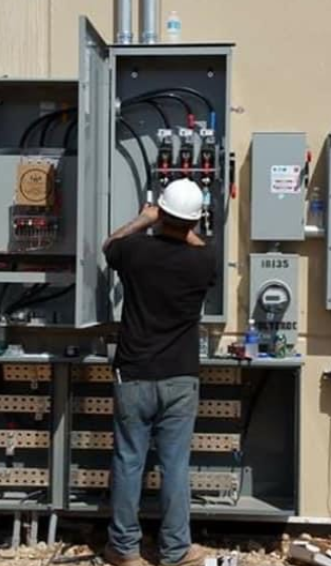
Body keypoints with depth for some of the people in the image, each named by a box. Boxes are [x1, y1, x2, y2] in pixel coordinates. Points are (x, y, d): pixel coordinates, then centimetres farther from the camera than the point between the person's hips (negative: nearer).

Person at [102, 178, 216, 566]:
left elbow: (108, 247, 18)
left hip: (133, 378, 0)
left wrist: (143, 220, 28)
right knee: (175, 467, 8)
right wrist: (185, 229, 30)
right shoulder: (203, 261, -8)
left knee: (128, 463, 10)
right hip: (180, 380, 0)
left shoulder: (134, 249, -7)